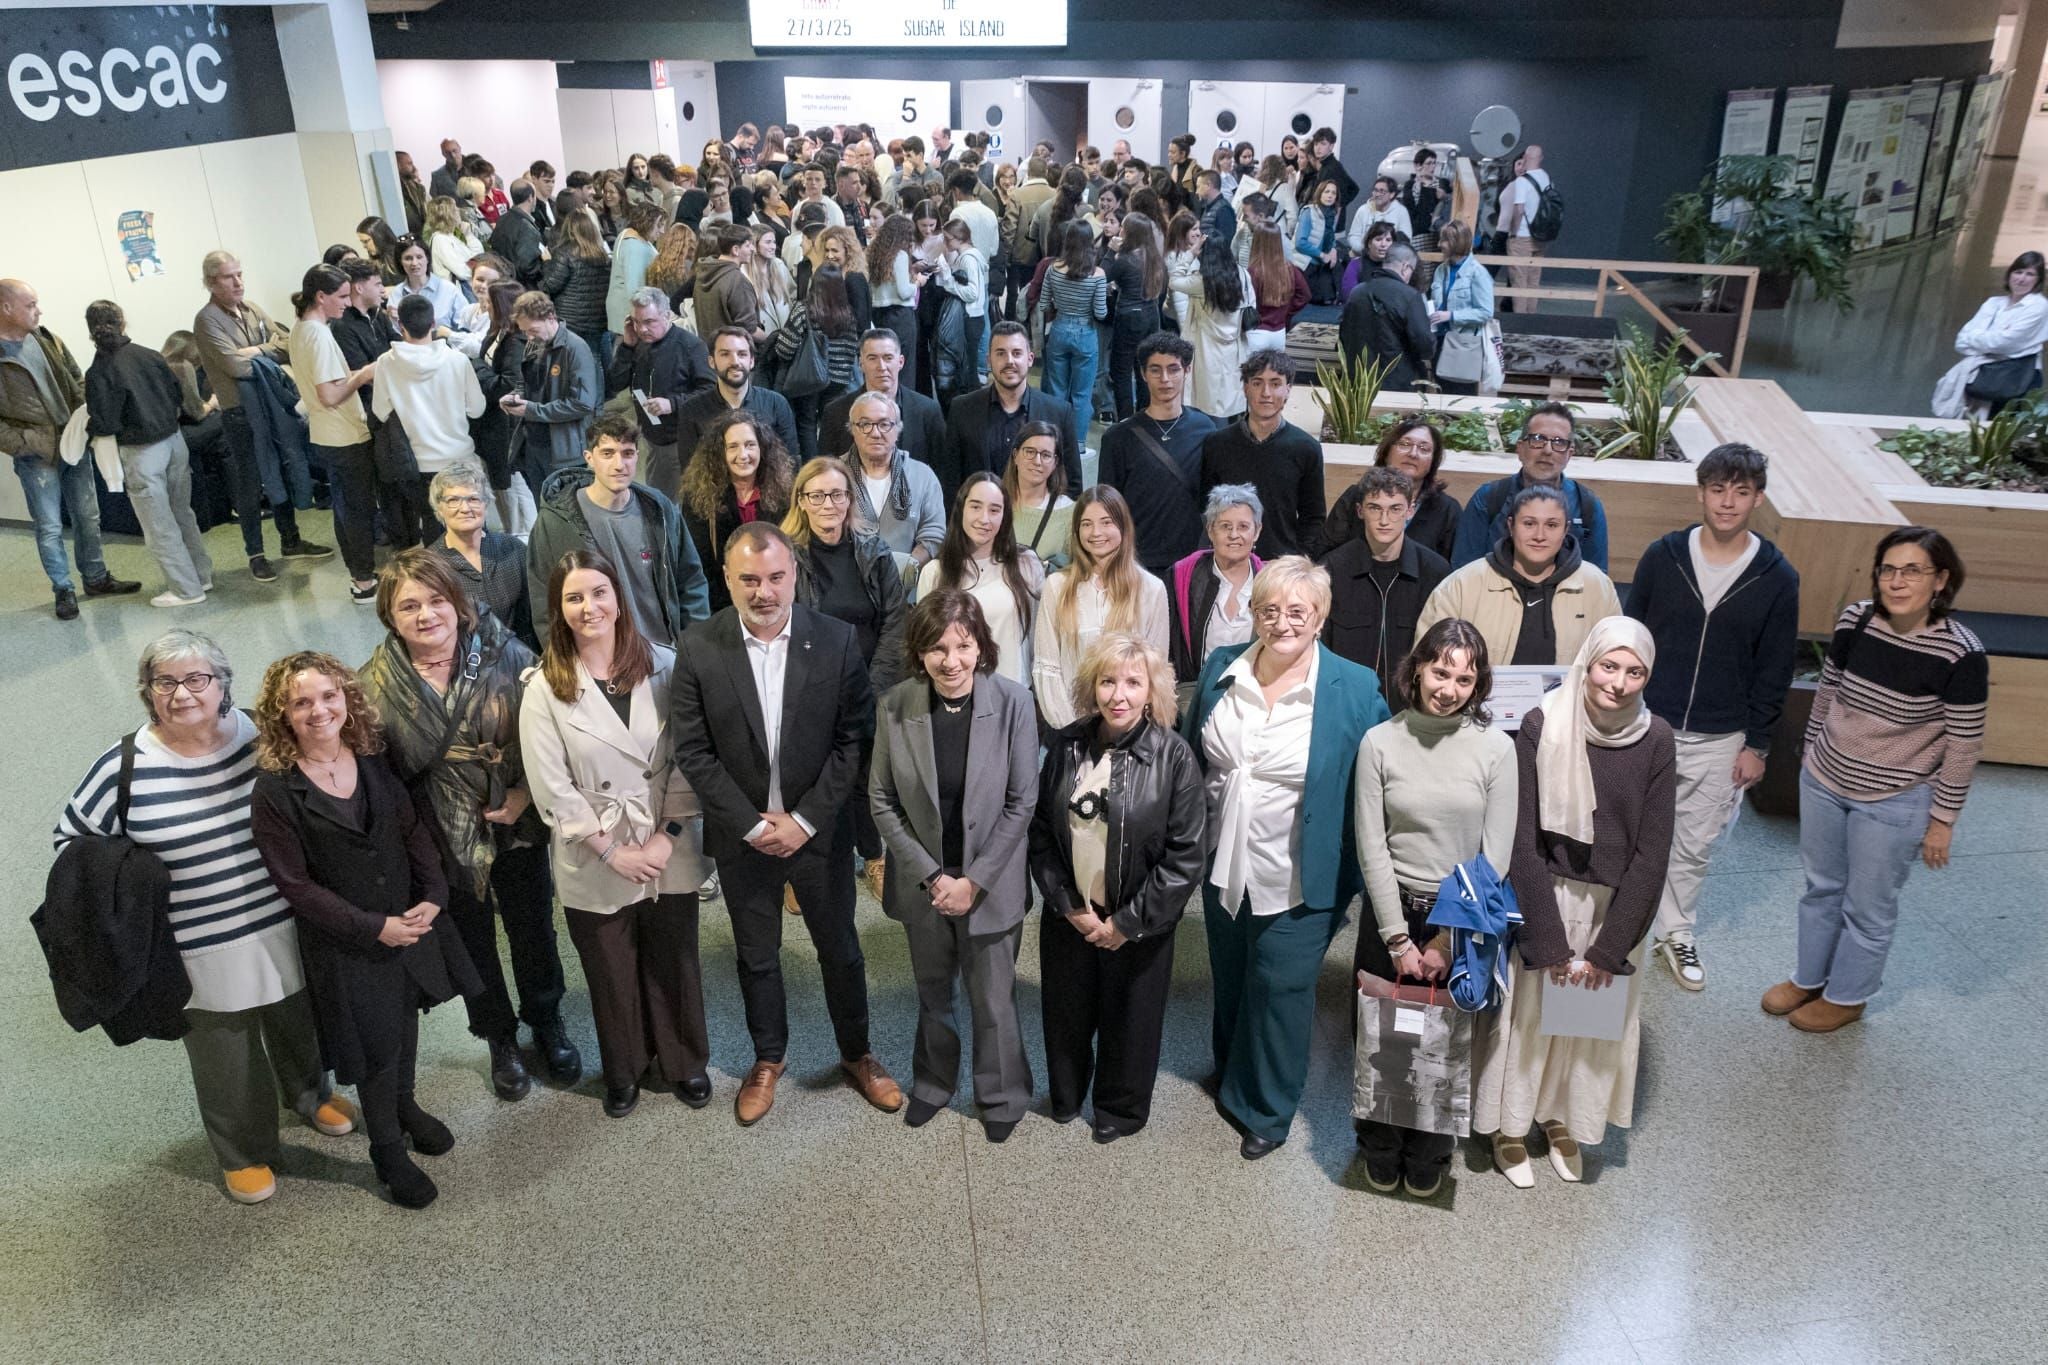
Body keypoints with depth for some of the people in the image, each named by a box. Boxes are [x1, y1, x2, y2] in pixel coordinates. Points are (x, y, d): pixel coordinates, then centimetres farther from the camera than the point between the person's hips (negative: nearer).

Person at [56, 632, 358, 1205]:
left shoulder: (260, 736, -9)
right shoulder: (124, 767, -14)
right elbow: (71, 840, 1)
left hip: (287, 925, 2)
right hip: (204, 950, -2)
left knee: (298, 1022, 25)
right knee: (227, 1057, 15)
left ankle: (310, 1094, 55)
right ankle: (244, 1152, 40)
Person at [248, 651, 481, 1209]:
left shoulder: (374, 760, -4)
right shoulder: (274, 792, -17)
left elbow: (414, 829, 2)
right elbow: (297, 885, -15)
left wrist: (432, 896, -11)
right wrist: (375, 928, -18)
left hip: (410, 920, 4)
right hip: (345, 943, -4)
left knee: (406, 1015, 22)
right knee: (376, 1043, 6)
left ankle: (405, 1105, 50)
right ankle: (387, 1151, 30)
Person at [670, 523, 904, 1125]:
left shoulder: (837, 641, -12)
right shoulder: (699, 649, -11)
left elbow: (853, 738, -10)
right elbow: (692, 750, -9)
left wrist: (805, 819, -14)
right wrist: (752, 825, -13)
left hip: (820, 830, 0)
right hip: (742, 834, 1)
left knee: (840, 949, 15)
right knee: (756, 956, 18)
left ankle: (857, 1054, 37)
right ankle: (768, 1058, 40)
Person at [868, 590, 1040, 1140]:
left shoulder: (1013, 702, -17)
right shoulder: (895, 706, -13)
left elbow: (1021, 802, -12)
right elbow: (882, 800, -5)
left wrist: (974, 880, -14)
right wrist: (931, 875, -11)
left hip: (991, 883, -2)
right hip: (923, 883, 2)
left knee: (993, 1002, 14)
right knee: (932, 994, 23)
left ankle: (1002, 1096, 39)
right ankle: (933, 1082, 48)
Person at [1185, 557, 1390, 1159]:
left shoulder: (1357, 690, -15)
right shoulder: (1220, 670, -3)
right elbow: (1192, 758, 9)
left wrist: (1354, 875, -9)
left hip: (1297, 878, -4)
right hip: (1223, 866, 4)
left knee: (1280, 990, 10)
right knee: (1229, 979, 23)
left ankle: (1265, 1109, 33)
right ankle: (1231, 1070, 50)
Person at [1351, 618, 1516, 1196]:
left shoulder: (1496, 748, -8)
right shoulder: (1380, 743, -7)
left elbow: (1496, 857, -7)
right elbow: (1372, 849, -7)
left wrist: (1448, 941, -8)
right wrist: (1399, 938, -9)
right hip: (1392, 913, 0)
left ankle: (1427, 1156, 36)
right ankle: (1381, 1152, 35)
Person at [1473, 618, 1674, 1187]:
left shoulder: (1655, 741, -10)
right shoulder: (1543, 727, -16)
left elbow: (1651, 853, -8)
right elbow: (1523, 839, -14)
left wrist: (1608, 949, -10)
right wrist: (1548, 940, -15)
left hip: (1614, 907, 2)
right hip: (1542, 899, -2)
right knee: (1527, 1016, 13)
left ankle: (1565, 1120, 42)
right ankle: (1509, 1124, 35)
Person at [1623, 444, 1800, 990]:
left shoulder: (1777, 577, -4)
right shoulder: (1662, 556, -5)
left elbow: (1776, 670, 0)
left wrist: (1757, 743, 0)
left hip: (1721, 740, 1)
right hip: (1648, 725, 0)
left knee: (1694, 845, 12)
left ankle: (1675, 933, 31)